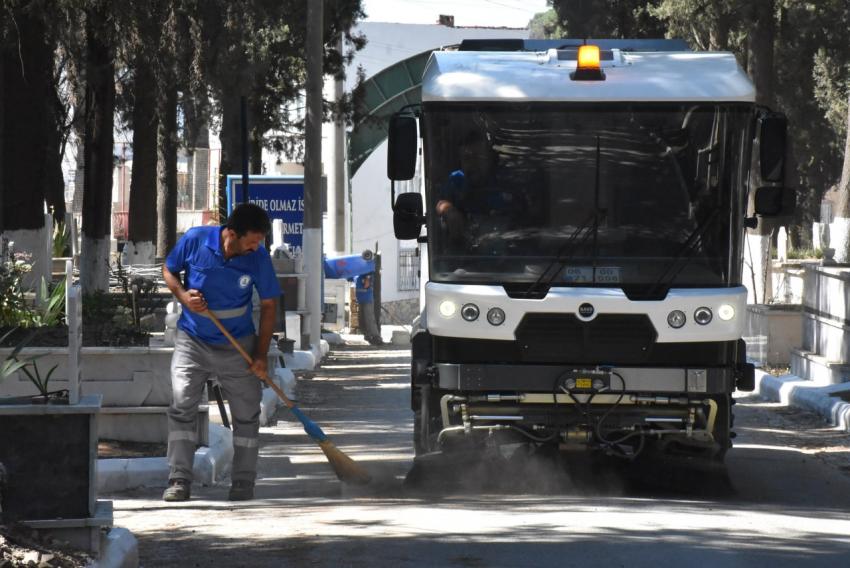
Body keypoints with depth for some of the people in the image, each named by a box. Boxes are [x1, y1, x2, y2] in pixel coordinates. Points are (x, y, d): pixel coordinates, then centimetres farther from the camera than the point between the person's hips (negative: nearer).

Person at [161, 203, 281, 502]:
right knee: (182, 406, -10)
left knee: (246, 414, 4)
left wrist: (261, 354, -6)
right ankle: (179, 480, -8)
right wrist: (183, 295, -17)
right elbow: (169, 270, 3)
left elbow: (268, 304, -3)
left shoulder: (258, 257, -13)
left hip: (238, 345, 1)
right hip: (192, 341, -1)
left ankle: (243, 482, 15)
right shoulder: (195, 240, -15)